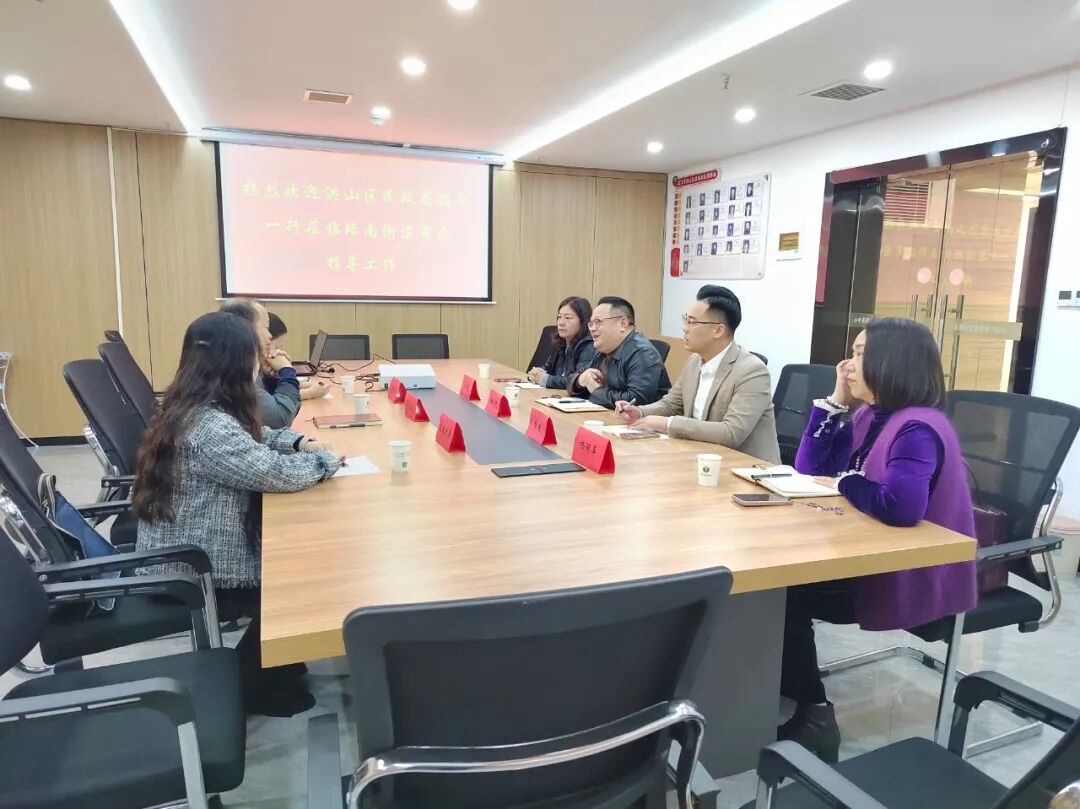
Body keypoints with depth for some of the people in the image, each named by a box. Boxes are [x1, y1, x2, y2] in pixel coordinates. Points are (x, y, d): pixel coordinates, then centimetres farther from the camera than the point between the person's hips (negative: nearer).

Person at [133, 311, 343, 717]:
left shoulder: (192, 408, 3)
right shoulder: (207, 427, -30)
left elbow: (252, 439, 18)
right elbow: (277, 473, -31)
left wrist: (299, 442, 1)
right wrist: (326, 458, -12)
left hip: (187, 558, 9)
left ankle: (262, 666, 26)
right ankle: (256, 685, 20)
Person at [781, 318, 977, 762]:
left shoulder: (917, 429, -23)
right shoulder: (869, 417, 6)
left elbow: (899, 507, -39)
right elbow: (811, 470, 6)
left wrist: (845, 482, -19)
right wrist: (836, 401, -1)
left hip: (915, 579, -9)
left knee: (785, 593, -14)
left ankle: (811, 715, 6)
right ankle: (793, 703, 9)